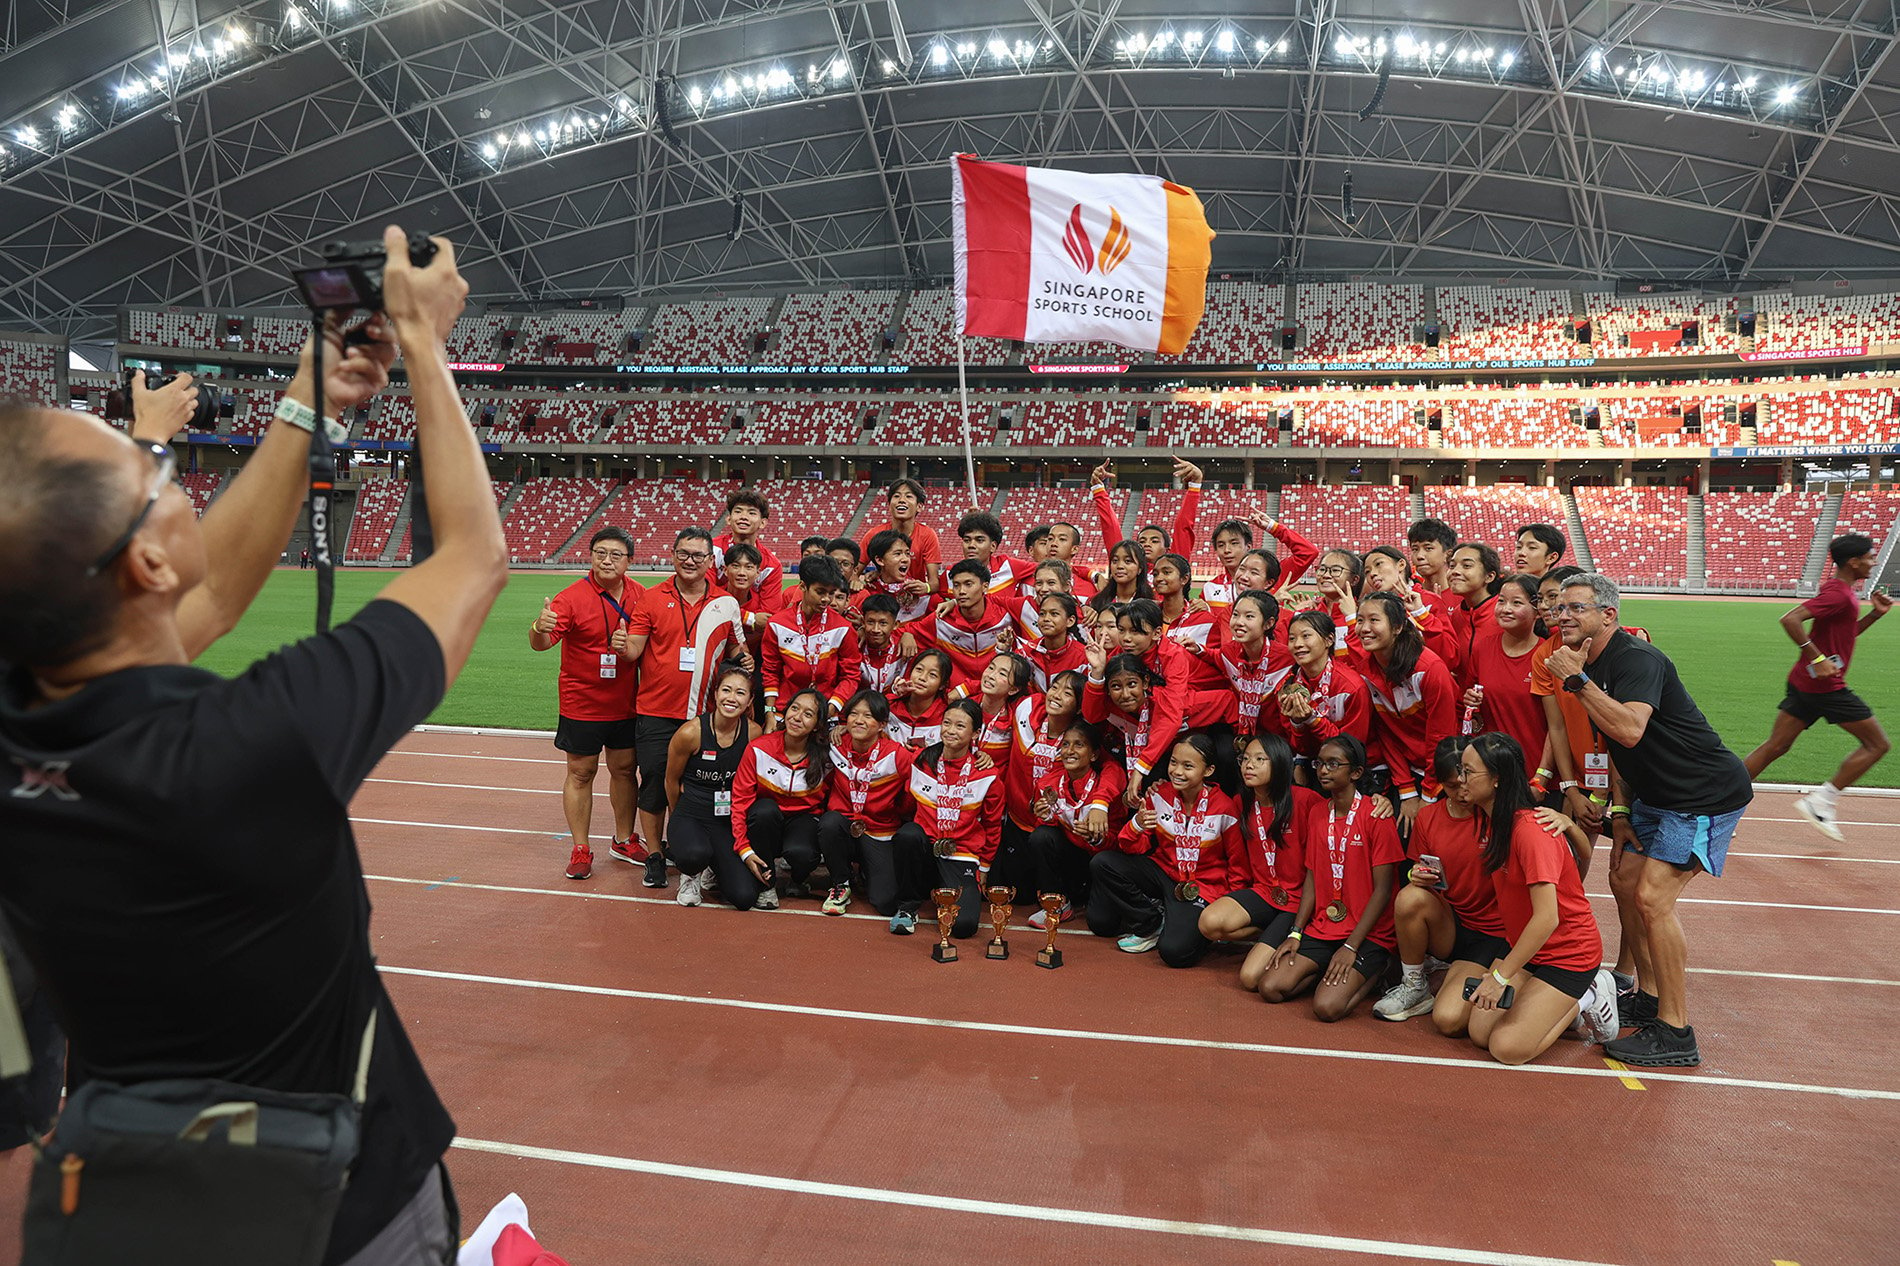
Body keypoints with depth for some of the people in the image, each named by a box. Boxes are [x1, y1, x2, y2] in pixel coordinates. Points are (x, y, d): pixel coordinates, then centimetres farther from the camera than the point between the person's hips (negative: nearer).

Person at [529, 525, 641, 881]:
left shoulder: (637, 596, -1)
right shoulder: (572, 597, -14)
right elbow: (540, 643, -23)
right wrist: (539, 628, -47)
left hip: (624, 704, 4)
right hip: (582, 705, -4)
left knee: (624, 769, 14)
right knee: (581, 773, 6)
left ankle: (624, 841, 30)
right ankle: (580, 850, 17)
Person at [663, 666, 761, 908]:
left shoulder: (753, 733, -6)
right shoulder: (690, 732, -14)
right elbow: (672, 781, 4)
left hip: (729, 823, 3)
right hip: (690, 816, -3)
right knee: (695, 854, -39)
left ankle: (712, 870, 20)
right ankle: (690, 874, 2)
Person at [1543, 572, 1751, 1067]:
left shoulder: (1636, 660, -22)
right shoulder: (1594, 664, 7)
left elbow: (1630, 730, -40)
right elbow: (1617, 746, 14)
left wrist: (1577, 680, -34)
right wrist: (1620, 810, 8)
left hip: (1706, 794, -10)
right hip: (1656, 793, 10)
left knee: (1653, 896, -16)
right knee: (1625, 882, 11)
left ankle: (1675, 1032, -5)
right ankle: (1648, 997, 26)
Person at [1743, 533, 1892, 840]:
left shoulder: (1838, 590, 17)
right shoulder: (1839, 594, -15)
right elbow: (1790, 619, -28)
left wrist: (1875, 614, 16)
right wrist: (1817, 658, -26)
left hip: (1803, 682, 10)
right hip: (1827, 686, -10)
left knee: (1775, 746, 8)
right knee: (1877, 744, 4)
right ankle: (1820, 801, 3)